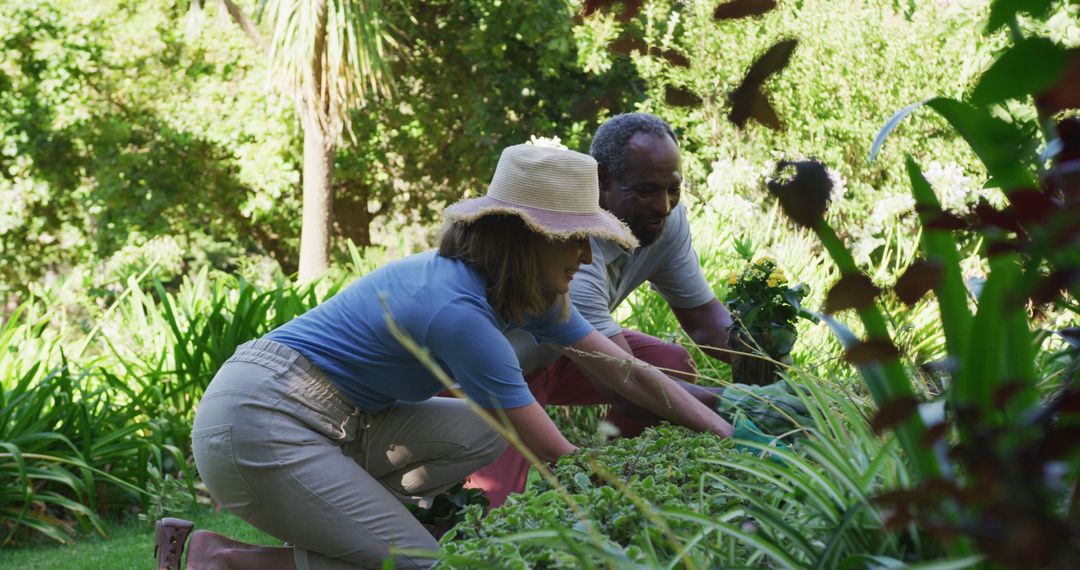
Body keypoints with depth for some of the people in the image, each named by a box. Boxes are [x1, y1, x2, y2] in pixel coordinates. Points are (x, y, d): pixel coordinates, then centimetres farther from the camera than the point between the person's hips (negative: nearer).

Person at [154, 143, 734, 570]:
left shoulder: (526, 295, 4)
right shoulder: (459, 311, -24)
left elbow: (628, 374, 8)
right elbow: (560, 459, -21)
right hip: (255, 424, -10)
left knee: (481, 432, -3)